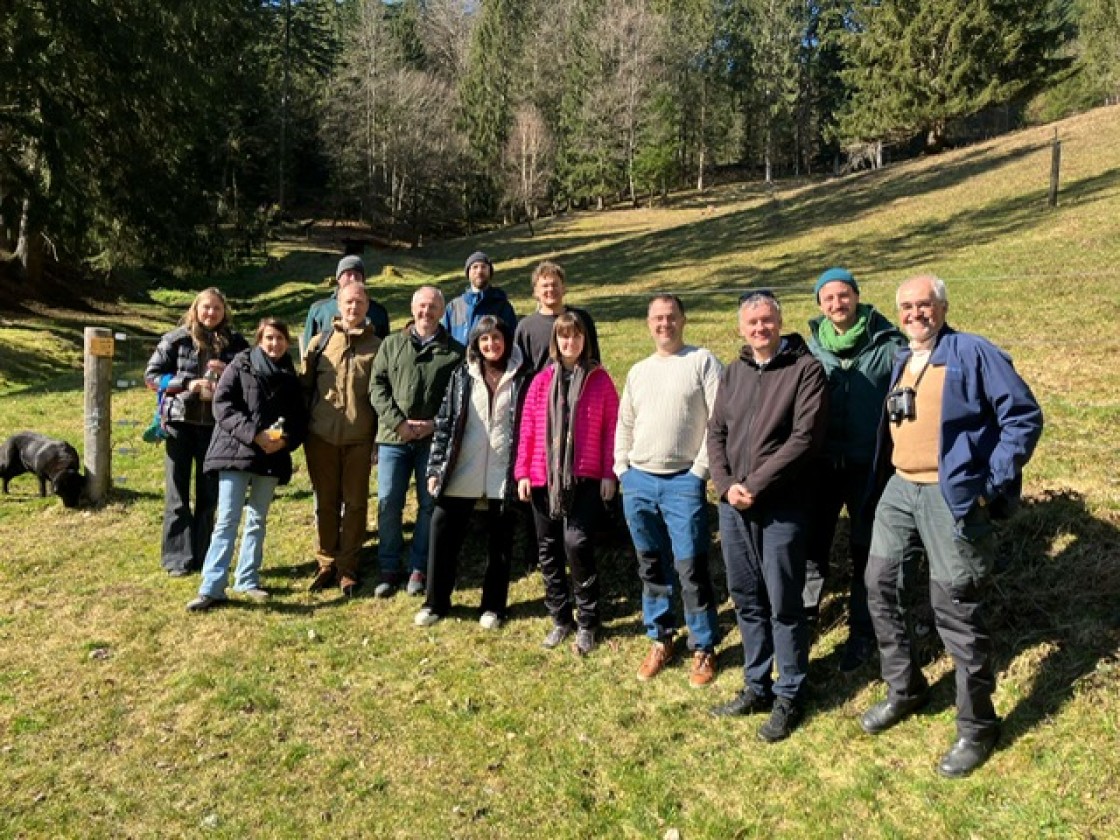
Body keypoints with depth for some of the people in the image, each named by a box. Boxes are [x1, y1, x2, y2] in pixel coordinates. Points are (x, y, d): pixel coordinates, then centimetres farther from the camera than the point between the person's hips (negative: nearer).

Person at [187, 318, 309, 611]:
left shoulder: (291, 378, 12)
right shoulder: (241, 364, 1)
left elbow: (300, 419, 11)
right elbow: (222, 403, -8)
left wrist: (285, 440, -10)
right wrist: (253, 433, -18)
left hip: (272, 458, 4)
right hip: (236, 452, -4)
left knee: (258, 520, 11)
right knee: (227, 520, -6)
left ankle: (248, 580, 21)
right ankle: (212, 587, -3)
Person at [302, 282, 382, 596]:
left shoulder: (376, 347, 5)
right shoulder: (320, 342, 9)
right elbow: (305, 386, 10)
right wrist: (302, 429, 4)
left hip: (359, 438, -1)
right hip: (322, 436, 1)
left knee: (355, 503, 4)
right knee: (325, 502, 9)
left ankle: (348, 567, 15)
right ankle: (326, 564, 20)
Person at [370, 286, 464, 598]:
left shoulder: (454, 351, 5)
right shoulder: (392, 344, 10)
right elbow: (377, 386, 3)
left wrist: (435, 424, -13)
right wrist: (398, 422, -10)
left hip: (434, 439, -1)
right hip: (394, 437, 1)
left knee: (430, 504, 6)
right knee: (388, 502, 1)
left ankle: (419, 569, 18)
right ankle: (389, 569, 14)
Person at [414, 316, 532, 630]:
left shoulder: (522, 378, 0)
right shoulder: (462, 375, 4)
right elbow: (445, 423, 4)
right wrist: (435, 468, -1)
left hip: (503, 475, -1)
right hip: (461, 474, 2)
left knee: (500, 543, 9)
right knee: (443, 535, 5)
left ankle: (493, 606, 26)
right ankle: (436, 602, 22)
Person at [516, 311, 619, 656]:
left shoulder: (599, 379, 2)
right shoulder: (541, 381, 7)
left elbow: (611, 429, 0)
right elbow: (527, 429, 6)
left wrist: (609, 474, -4)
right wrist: (522, 472, 1)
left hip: (585, 479, -3)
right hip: (543, 478, 3)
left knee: (576, 544, -12)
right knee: (548, 550, 9)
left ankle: (587, 623, 6)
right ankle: (560, 619, 25)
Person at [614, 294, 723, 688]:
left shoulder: (702, 361, -2)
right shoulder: (638, 372, 14)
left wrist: (701, 469, -12)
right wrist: (622, 470, 10)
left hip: (684, 482, -5)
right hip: (638, 482, 5)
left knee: (690, 568, -4)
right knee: (652, 567, 13)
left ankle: (703, 649, 12)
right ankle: (660, 639, 28)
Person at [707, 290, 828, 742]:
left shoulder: (805, 368, -6)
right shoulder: (732, 373, 13)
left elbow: (805, 438, -14)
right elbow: (715, 433, 9)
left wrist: (756, 485, -16)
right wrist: (727, 484, -7)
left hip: (781, 508, -5)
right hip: (732, 506, 6)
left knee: (784, 606, 4)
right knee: (747, 601, 15)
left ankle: (789, 696, 20)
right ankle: (756, 686, 30)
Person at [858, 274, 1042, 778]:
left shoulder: (973, 353, -8)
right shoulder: (900, 362, 13)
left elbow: (1025, 416, -10)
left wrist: (992, 484, -14)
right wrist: (882, 480, 12)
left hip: (952, 496, -7)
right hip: (898, 490, 8)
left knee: (956, 610, 0)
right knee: (879, 587, 13)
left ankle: (976, 728, 18)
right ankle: (904, 690, 32)